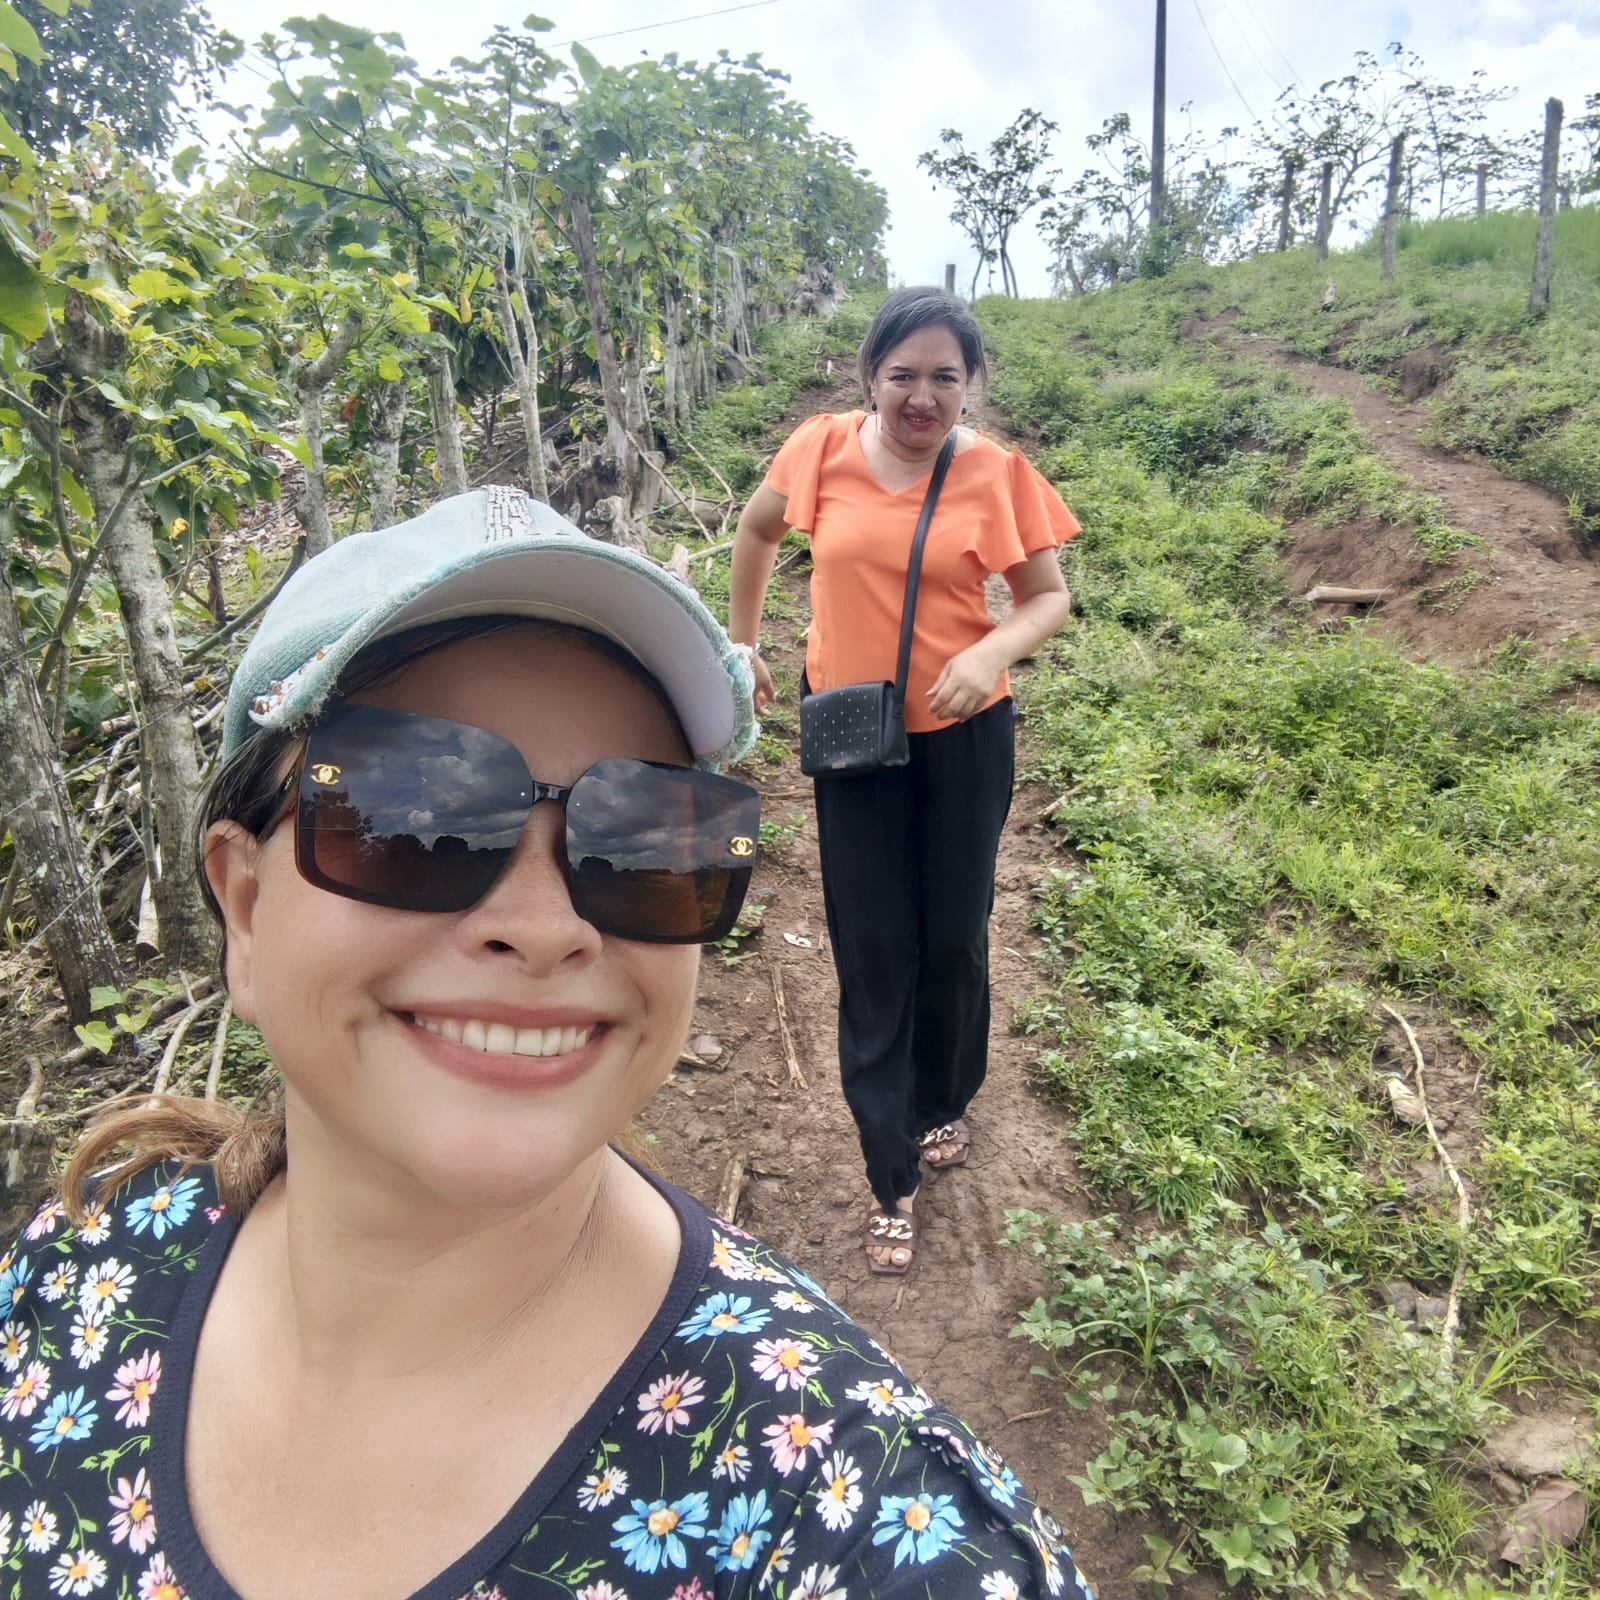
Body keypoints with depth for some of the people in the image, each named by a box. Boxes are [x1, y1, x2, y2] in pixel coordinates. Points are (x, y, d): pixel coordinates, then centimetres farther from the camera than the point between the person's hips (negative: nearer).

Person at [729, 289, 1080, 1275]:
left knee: (954, 939, 14)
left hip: (966, 735, 0)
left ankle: (946, 1105, 43)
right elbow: (759, 530, 12)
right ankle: (895, 1183, 18)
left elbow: (1050, 598, -3)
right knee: (874, 956, 4)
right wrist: (742, 642, 13)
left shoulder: (998, 474, -10)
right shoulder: (823, 450, -6)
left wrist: (993, 651, -23)